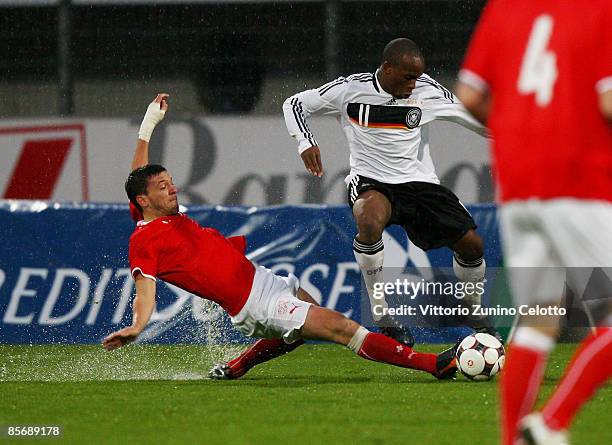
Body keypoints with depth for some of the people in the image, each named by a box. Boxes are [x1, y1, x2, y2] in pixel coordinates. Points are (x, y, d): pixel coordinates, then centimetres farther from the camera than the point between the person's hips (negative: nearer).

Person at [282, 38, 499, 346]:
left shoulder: (427, 91, -3)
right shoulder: (351, 89, -7)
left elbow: (470, 117, 10)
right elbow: (294, 104, 3)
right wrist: (306, 143, -13)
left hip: (419, 182, 3)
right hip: (370, 181, -3)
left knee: (471, 243, -8)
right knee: (370, 221, -38)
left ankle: (474, 311, 25)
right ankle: (381, 316, -25)